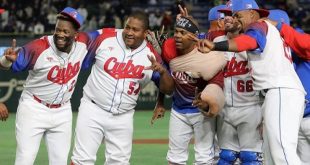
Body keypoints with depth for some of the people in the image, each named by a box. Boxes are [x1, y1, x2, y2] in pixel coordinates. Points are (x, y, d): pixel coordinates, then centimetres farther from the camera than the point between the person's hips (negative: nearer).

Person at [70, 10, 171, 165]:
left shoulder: (151, 55, -3)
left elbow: (167, 88, -1)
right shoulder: (104, 38, -8)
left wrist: (163, 72, -21)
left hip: (123, 117, 2)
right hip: (93, 110, -2)